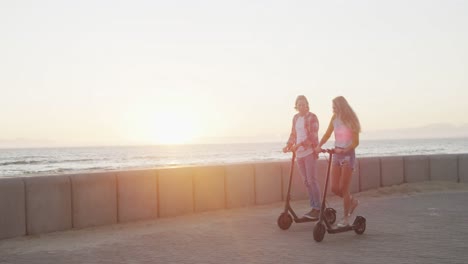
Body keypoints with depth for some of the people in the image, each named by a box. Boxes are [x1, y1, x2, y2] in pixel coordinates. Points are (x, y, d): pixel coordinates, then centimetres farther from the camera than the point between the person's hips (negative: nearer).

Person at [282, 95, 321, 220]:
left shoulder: (312, 117, -7)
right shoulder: (296, 117, 14)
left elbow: (312, 136, -14)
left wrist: (299, 145, -23)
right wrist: (288, 146, 5)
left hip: (309, 152, -7)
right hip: (299, 153, 7)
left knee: (312, 180, -7)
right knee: (306, 181, 9)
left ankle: (317, 208, -1)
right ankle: (313, 207, 16)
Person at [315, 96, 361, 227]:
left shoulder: (351, 121, -10)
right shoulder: (334, 118, 5)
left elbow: (356, 142, -12)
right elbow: (327, 134, 7)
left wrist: (345, 150, -27)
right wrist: (319, 146, -11)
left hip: (348, 155, -5)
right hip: (337, 154, 6)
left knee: (343, 188, -4)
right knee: (334, 188, 3)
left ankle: (345, 218, 8)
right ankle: (352, 202, 30)